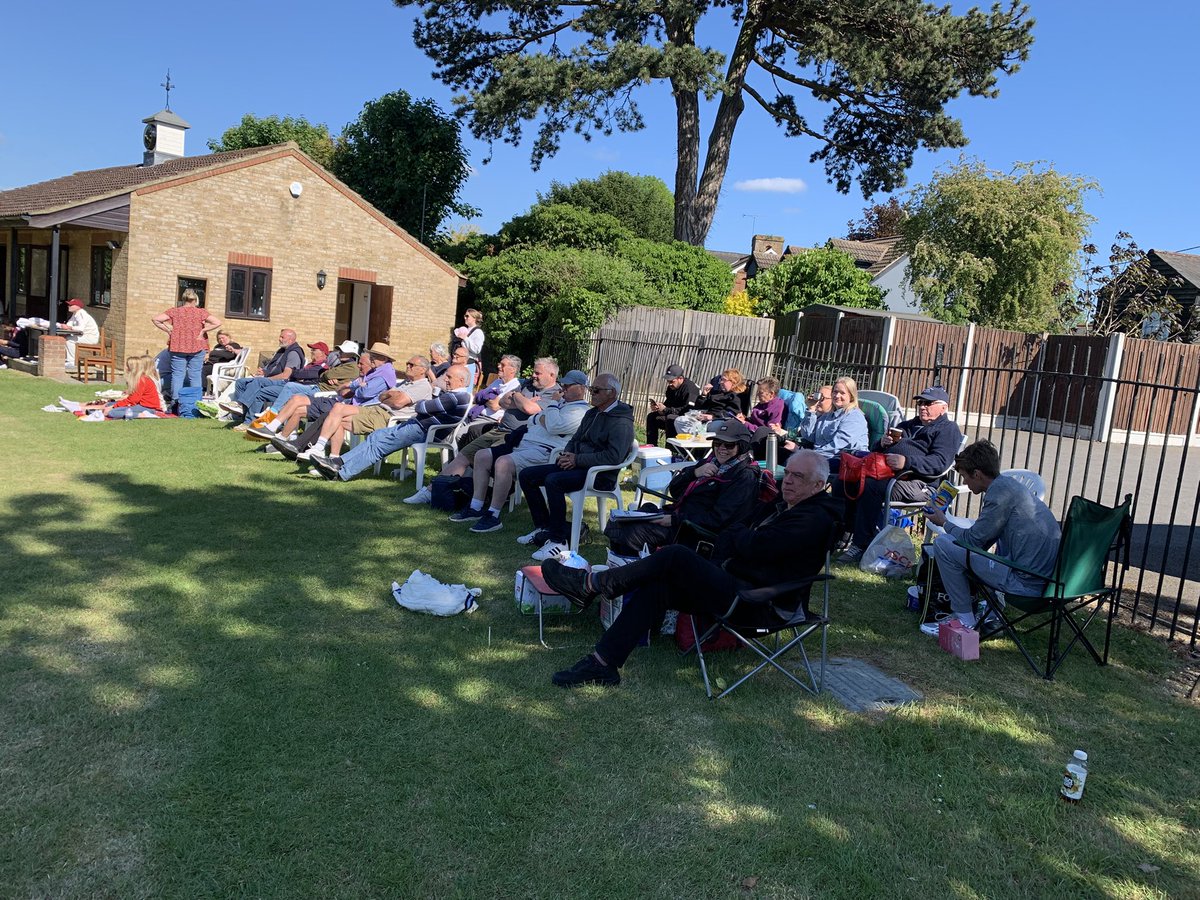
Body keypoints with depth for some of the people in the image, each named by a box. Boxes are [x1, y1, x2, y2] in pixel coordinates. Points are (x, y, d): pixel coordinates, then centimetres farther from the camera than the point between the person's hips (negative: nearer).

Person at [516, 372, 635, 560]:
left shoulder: (621, 422, -13)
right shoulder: (592, 413, 16)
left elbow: (613, 457, -25)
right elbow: (575, 439, 25)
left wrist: (577, 460, -21)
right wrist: (567, 454, 1)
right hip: (577, 465, 10)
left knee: (553, 480, -34)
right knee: (526, 475, 0)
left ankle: (558, 542, -26)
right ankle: (543, 527, 8)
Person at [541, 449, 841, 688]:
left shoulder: (815, 519, -11)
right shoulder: (780, 505, 19)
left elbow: (754, 546, -20)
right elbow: (728, 537, 16)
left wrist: (737, 533, 2)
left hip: (762, 607, -9)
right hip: (737, 585, 9)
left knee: (676, 556, -21)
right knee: (657, 586, -11)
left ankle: (591, 584, -12)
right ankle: (603, 663, -13)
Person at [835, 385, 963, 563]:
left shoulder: (948, 429, 9)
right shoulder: (907, 425, 34)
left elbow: (940, 462, -11)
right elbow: (877, 449, 34)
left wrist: (907, 462, -26)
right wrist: (882, 443, 9)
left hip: (918, 482, -8)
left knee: (871, 486, -34)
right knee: (843, 481, -15)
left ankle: (860, 546, -30)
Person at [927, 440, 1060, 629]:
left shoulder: (1000, 492, -13)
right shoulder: (1009, 484, 15)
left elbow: (973, 540, -7)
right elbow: (983, 536, 27)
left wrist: (944, 523, 10)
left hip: (1027, 584, -10)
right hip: (1050, 576, 10)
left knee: (942, 544, -6)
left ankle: (965, 620, 4)